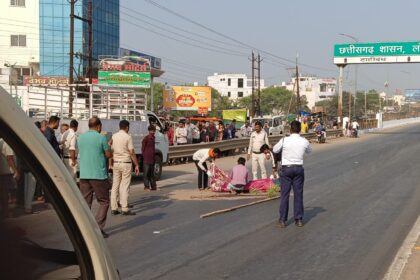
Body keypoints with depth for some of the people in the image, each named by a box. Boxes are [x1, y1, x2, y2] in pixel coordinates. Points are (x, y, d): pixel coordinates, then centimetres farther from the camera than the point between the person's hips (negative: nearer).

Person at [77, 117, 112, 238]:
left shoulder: (80, 137, 9)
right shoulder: (101, 138, -8)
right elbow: (109, 154, -4)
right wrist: (108, 146, 16)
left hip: (84, 175, 5)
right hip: (99, 175, -5)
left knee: (85, 202, 9)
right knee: (104, 202, 5)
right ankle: (98, 227, -4)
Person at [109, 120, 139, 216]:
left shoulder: (113, 137, 6)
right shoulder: (128, 137, -9)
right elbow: (132, 153, -11)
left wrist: (110, 164, 15)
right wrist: (136, 165, -5)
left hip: (116, 163, 5)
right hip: (125, 163, -5)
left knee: (115, 185, 9)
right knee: (125, 186, -2)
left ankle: (114, 208, 11)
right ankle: (124, 209, -2)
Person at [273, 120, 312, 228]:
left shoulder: (284, 140, -11)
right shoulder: (304, 141, -4)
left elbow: (275, 150, 5)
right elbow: (309, 151, 17)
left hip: (286, 168, -2)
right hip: (299, 168, 2)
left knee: (285, 194, 3)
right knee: (298, 194, 8)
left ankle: (283, 220, 5)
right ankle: (299, 219, 12)